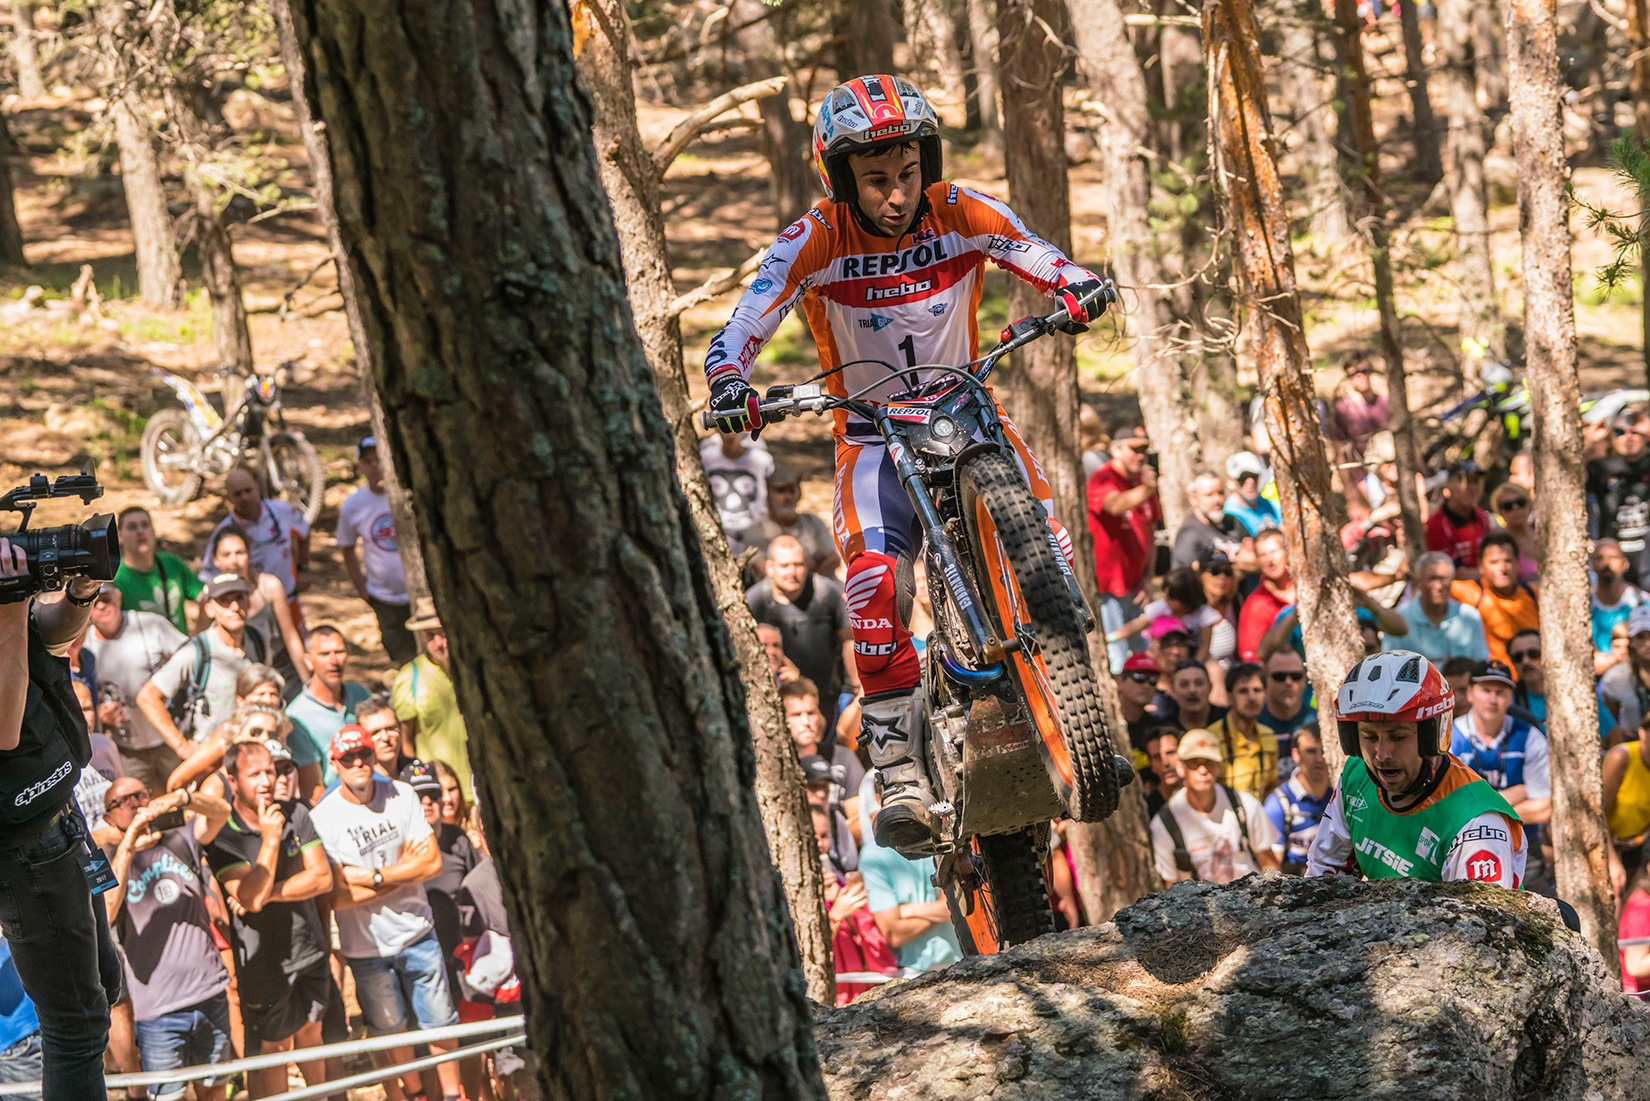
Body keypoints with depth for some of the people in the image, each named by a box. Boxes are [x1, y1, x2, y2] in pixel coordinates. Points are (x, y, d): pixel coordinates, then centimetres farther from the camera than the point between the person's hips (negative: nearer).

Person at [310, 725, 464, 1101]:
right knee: (390, 1031, 10)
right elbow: (336, 897, -18)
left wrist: (374, 877, -19)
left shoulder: (400, 795, -3)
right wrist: (403, 868, -15)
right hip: (366, 946, -3)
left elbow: (432, 861, -8)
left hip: (417, 931, 3)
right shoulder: (322, 819, -14)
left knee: (440, 1021, 8)